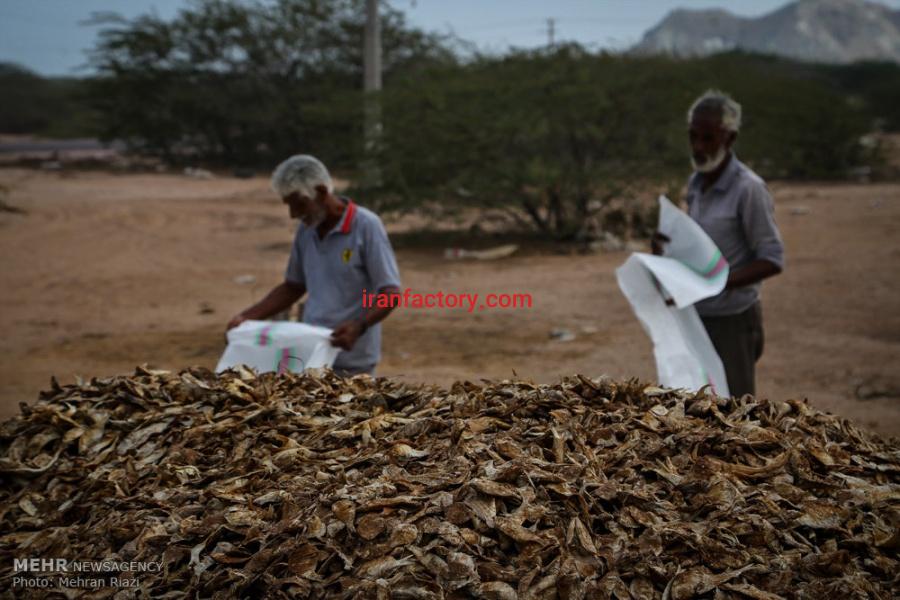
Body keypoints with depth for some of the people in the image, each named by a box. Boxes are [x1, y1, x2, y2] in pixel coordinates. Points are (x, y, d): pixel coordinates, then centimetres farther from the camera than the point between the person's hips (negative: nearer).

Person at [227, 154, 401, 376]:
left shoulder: (366, 226, -12)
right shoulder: (306, 230, 7)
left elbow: (390, 293, -14)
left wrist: (360, 326, -32)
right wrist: (247, 316, 7)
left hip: (352, 364, -6)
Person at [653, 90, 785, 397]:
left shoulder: (748, 188, -16)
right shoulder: (695, 184, 6)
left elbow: (772, 259, -15)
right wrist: (668, 246, -4)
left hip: (732, 320, -7)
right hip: (696, 317, 7)